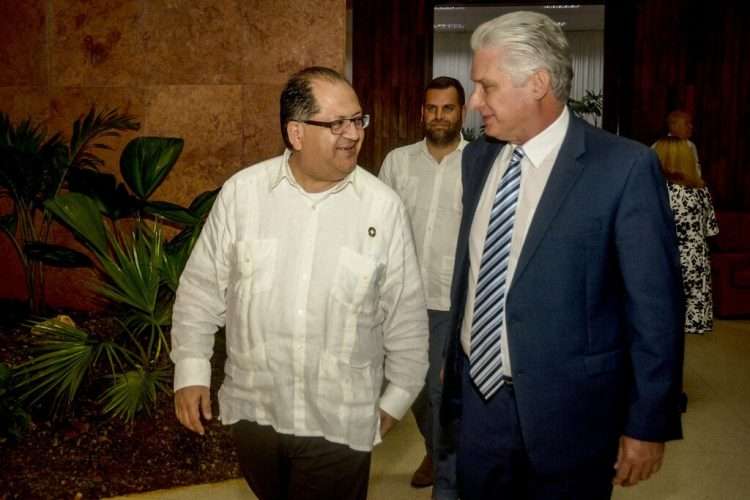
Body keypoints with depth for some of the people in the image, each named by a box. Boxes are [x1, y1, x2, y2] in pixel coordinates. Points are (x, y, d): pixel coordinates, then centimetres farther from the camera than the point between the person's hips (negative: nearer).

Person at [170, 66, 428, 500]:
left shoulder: (384, 206, -9)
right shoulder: (242, 192, -6)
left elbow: (405, 313, -1)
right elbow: (203, 288, 3)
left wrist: (398, 395, 5)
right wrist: (192, 371, 1)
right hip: (252, 409, 2)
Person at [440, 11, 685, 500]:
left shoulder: (625, 166, -14)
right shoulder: (477, 158, 4)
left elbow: (654, 306, -11)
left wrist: (648, 423, -8)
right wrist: (454, 371, 14)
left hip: (567, 410, -5)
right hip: (478, 398, 5)